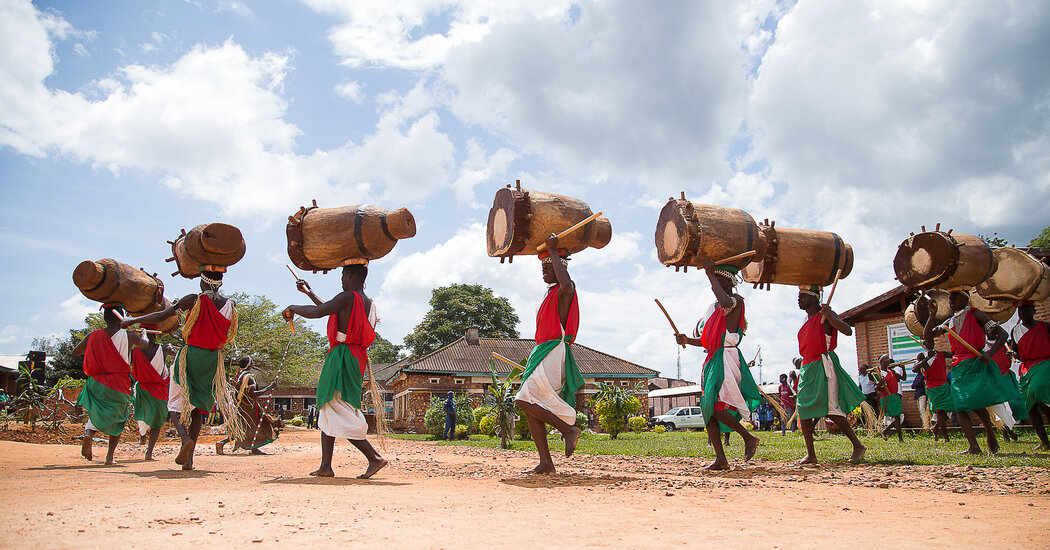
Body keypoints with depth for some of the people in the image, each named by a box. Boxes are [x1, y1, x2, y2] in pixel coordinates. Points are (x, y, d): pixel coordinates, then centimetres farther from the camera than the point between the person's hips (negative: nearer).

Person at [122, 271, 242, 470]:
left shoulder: (194, 300, -10)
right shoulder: (231, 305, 0)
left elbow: (161, 316, -9)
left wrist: (132, 320, 3)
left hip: (190, 355, -3)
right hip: (213, 359, 4)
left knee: (176, 403, 7)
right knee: (199, 405, 14)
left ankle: (185, 437, -22)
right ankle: (189, 458, 9)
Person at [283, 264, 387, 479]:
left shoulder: (347, 297, -11)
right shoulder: (369, 304, 17)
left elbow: (317, 312, -21)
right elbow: (332, 310, 31)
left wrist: (293, 308, -1)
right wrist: (309, 292, 40)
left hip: (342, 356, -10)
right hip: (356, 358, 10)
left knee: (339, 413, -10)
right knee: (327, 409, 14)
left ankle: (375, 457, -14)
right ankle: (325, 466, 14)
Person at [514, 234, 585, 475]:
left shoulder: (564, 291, -5)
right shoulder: (551, 294, 24)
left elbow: (566, 285, -33)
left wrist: (553, 250, -22)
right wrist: (534, 362, 28)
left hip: (554, 353, -10)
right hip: (543, 354, 10)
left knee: (525, 400, -19)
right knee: (530, 407, 4)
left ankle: (569, 429, -8)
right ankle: (545, 462, 5)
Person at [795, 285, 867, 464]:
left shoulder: (825, 315, -7)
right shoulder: (808, 320, 18)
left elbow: (848, 331, -21)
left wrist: (829, 316, -34)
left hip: (823, 365, -8)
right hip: (808, 367, 8)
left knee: (830, 409, -11)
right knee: (803, 408, 2)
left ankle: (858, 446, 4)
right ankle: (810, 454, 5)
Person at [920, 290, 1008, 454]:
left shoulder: (975, 314, 2)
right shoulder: (949, 322, 18)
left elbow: (1002, 334, -4)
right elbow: (927, 335, 16)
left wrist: (990, 353, -20)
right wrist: (932, 314, 4)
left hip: (976, 363, -6)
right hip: (958, 367, 6)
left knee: (976, 403, -16)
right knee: (960, 405, -5)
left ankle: (990, 433, 13)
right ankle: (974, 447, -4)